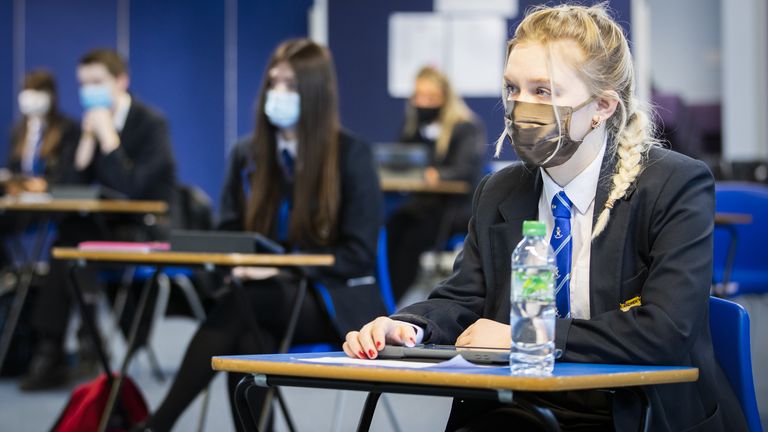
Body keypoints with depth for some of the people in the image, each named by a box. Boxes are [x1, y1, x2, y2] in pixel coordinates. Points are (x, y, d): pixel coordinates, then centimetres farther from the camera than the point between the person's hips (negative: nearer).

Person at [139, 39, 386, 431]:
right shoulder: (247, 154, 10)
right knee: (249, 336, -35)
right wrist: (238, 263, -13)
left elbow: (358, 254, -7)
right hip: (268, 296, 4)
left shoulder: (351, 155, -4)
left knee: (240, 303, -34)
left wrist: (282, 266, -20)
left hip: (332, 300, -4)